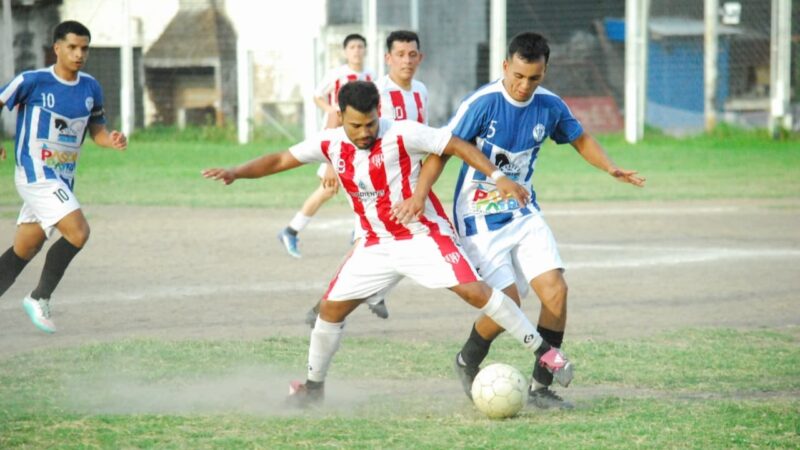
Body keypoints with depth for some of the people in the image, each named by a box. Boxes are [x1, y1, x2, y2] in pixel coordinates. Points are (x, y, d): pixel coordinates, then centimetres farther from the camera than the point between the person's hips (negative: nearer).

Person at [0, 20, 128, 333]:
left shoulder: (91, 88, 6)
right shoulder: (32, 81, -10)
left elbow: (96, 128, 14)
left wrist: (111, 140, -8)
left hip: (62, 180, 6)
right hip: (36, 175, -6)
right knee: (78, 231, -21)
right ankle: (39, 299, -8)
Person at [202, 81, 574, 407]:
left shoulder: (401, 135, -19)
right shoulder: (331, 144, -5)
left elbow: (456, 145, -15)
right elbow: (281, 160, 4)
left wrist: (498, 178, -23)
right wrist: (235, 173, -8)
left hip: (424, 236, -5)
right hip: (376, 244, 5)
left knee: (474, 290, -19)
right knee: (331, 308, 3)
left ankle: (543, 351, -10)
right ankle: (313, 387, 22)